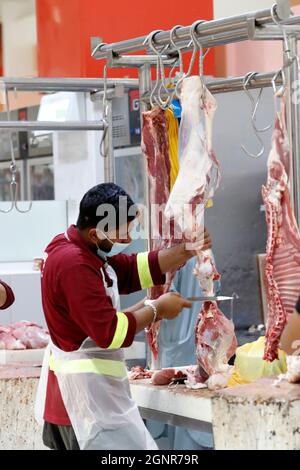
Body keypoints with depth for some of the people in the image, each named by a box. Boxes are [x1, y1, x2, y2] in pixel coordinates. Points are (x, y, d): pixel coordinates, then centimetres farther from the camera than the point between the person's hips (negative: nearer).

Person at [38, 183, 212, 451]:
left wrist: (184, 252, 1)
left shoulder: (79, 249, 10)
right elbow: (109, 332, -25)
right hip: (87, 390, -11)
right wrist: (157, 309, -13)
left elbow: (132, 270, 13)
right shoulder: (73, 265, -23)